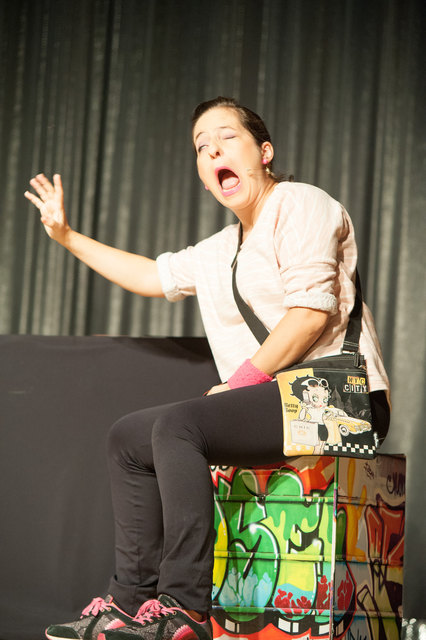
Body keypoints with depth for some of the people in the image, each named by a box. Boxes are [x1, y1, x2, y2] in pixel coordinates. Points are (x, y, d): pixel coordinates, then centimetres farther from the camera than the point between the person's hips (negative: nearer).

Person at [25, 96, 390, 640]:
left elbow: (312, 312, -16)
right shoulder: (220, 250, 23)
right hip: (272, 405, 10)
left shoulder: (300, 204, -4)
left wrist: (240, 382, -15)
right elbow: (153, 275, 37)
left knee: (178, 424, -27)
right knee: (128, 438, 7)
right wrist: (68, 237, 39)